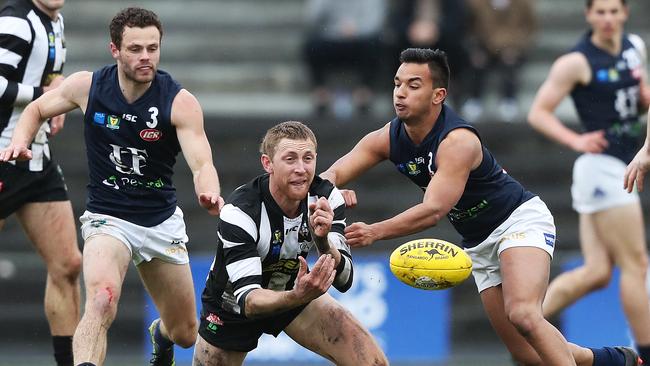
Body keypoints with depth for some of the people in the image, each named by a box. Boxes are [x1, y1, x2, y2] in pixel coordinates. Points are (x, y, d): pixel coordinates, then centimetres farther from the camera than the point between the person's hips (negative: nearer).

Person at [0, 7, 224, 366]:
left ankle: (161, 335, 55)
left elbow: (202, 165, -26)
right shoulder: (87, 86, -11)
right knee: (101, 301, -34)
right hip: (107, 218, -2)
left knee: (185, 334, 17)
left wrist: (210, 194, -48)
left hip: (163, 221, 2)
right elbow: (36, 109, 9)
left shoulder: (180, 102, -16)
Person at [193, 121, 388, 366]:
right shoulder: (239, 213, -32)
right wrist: (298, 297, -56)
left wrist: (323, 240, -42)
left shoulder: (326, 197, -20)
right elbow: (247, 299, -37)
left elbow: (344, 280, -21)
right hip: (232, 305, -3)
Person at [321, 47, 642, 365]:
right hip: (479, 243, 7)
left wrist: (375, 232, -48)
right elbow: (328, 177, -9)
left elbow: (434, 210, -38)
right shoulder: (387, 139, -7)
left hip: (520, 220, -7)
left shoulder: (458, 142, -29)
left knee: (522, 315, -34)